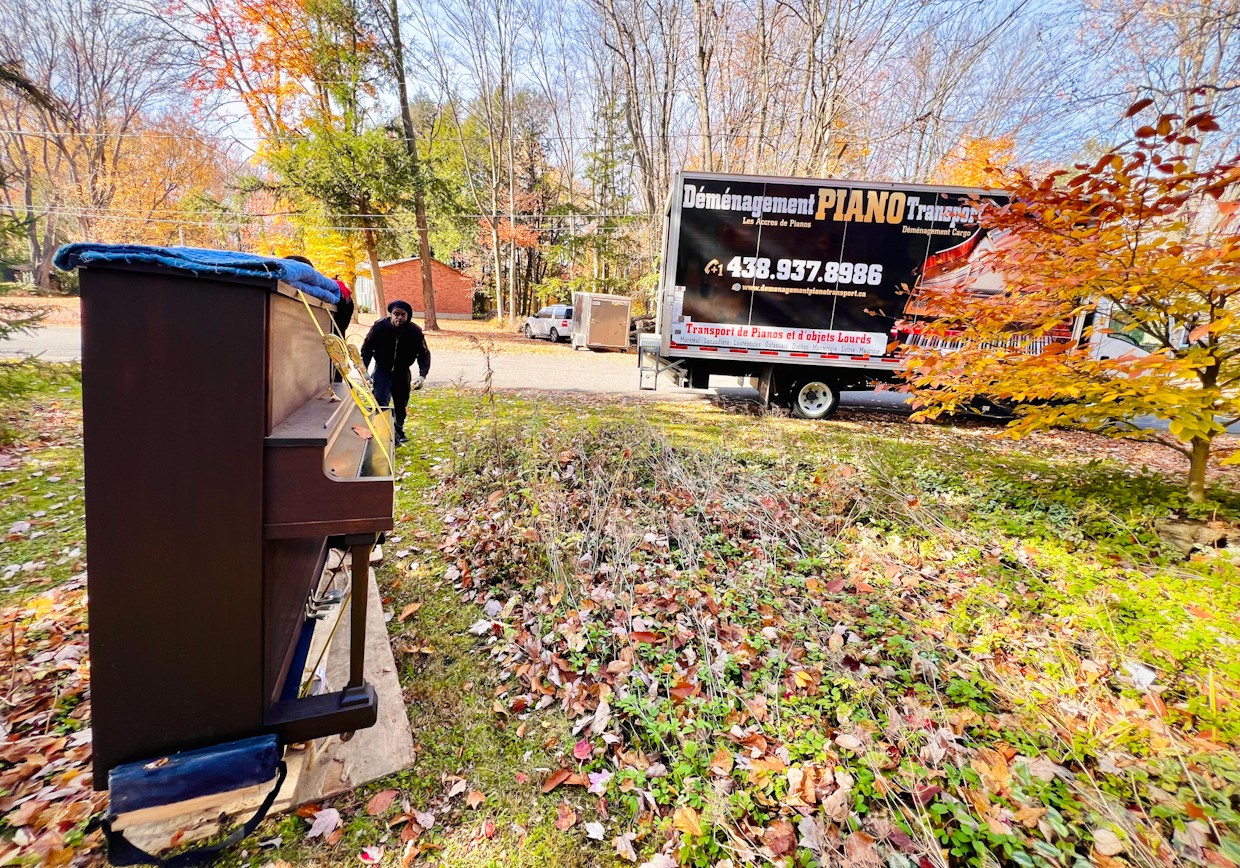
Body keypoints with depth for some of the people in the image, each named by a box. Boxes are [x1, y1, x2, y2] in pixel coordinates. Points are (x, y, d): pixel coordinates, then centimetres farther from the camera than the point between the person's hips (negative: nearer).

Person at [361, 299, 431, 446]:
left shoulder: (415, 332, -18)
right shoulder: (379, 326, -20)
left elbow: (424, 354, -10)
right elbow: (366, 348, -9)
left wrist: (422, 375, -23)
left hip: (402, 371, 2)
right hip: (382, 369, -2)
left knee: (401, 404, 15)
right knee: (381, 401, -19)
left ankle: (398, 430, 39)